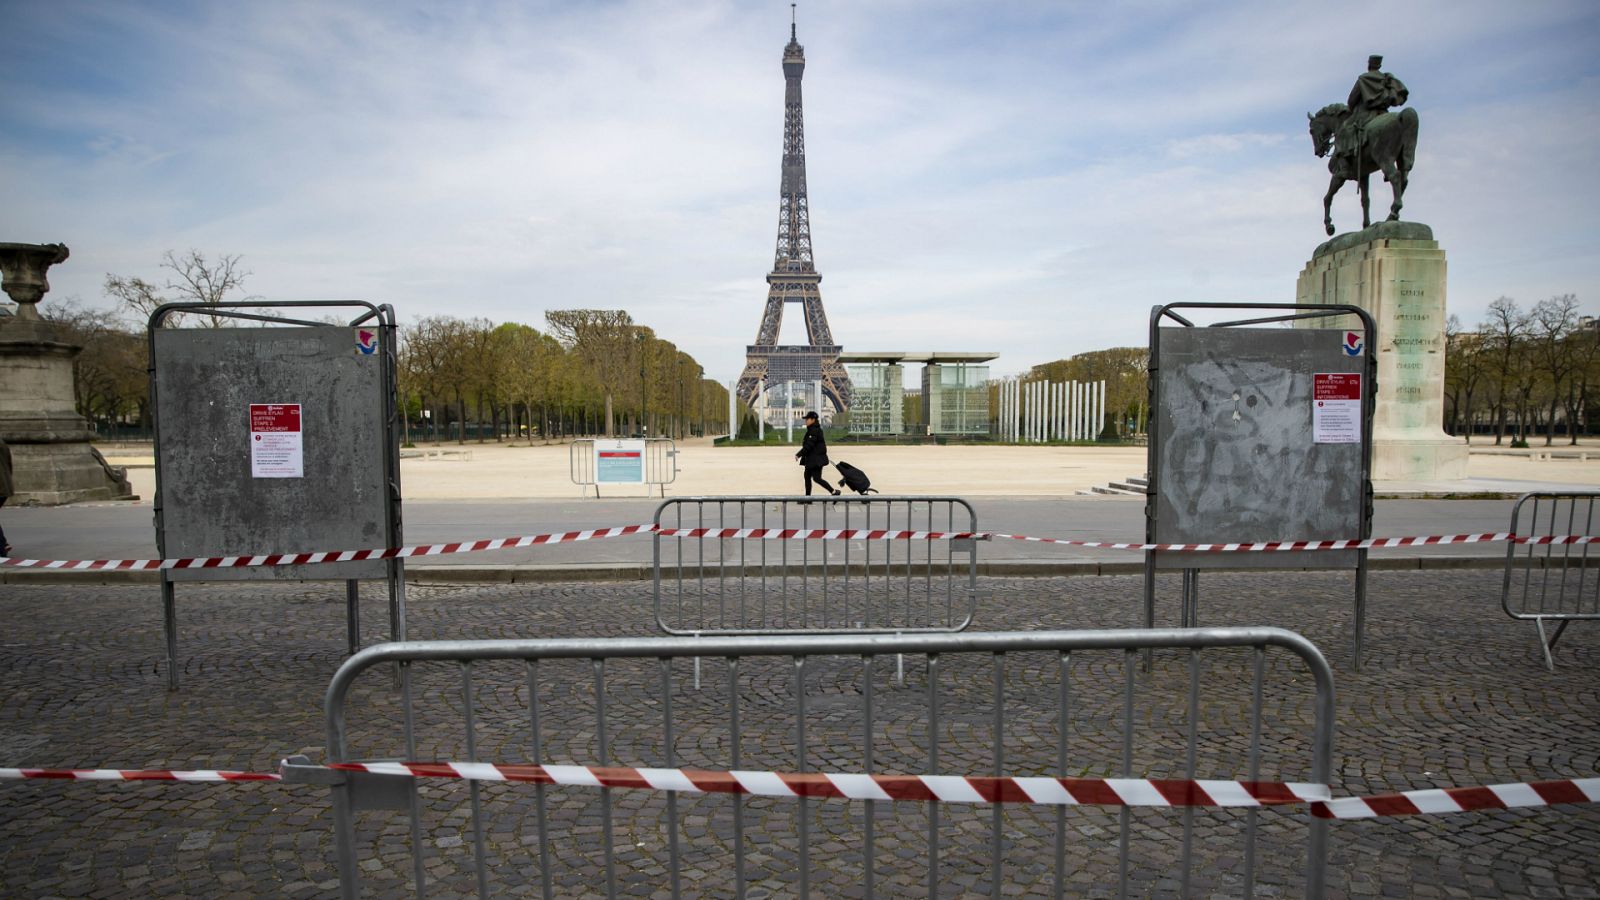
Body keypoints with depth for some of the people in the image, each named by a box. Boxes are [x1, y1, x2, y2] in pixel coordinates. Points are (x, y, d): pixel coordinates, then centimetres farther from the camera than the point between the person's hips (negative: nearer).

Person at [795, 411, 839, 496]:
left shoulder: (814, 430, -19)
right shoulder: (812, 429, 13)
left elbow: (809, 445, -23)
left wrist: (798, 455, -22)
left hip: (816, 460, -11)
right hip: (811, 459, 11)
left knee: (816, 478, -8)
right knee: (807, 476, 12)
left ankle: (834, 491, -2)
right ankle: (807, 496, 18)